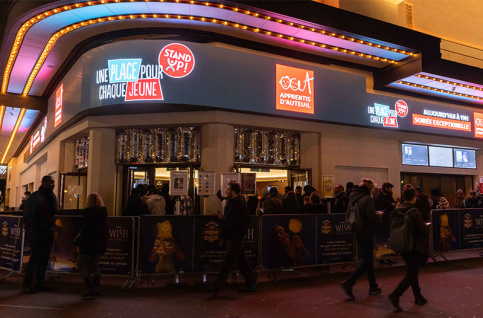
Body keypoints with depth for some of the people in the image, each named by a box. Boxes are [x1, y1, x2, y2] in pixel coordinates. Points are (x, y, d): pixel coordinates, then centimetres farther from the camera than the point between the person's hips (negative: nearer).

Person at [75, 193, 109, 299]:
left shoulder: (89, 213, -15)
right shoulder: (104, 212, 6)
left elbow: (85, 230, -17)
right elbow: (105, 230, 11)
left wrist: (79, 243, -10)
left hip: (89, 243, -8)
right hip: (101, 244, 8)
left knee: (81, 264, 3)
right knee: (94, 264, 20)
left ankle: (91, 288, -4)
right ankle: (96, 288, 24)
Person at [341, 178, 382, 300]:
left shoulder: (353, 197, 7)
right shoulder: (367, 198, -16)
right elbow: (373, 217, -22)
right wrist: (378, 214, 0)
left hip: (358, 233, 8)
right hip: (366, 233, -8)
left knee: (368, 259, 17)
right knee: (366, 260, -1)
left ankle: (373, 286, 26)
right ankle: (349, 282, -8)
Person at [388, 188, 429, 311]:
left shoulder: (397, 211, 2)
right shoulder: (415, 212, -18)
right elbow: (423, 230, -17)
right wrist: (426, 226, 5)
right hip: (415, 247, -7)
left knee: (412, 272, 19)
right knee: (411, 274, -2)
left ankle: (418, 297, 30)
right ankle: (395, 295, -13)